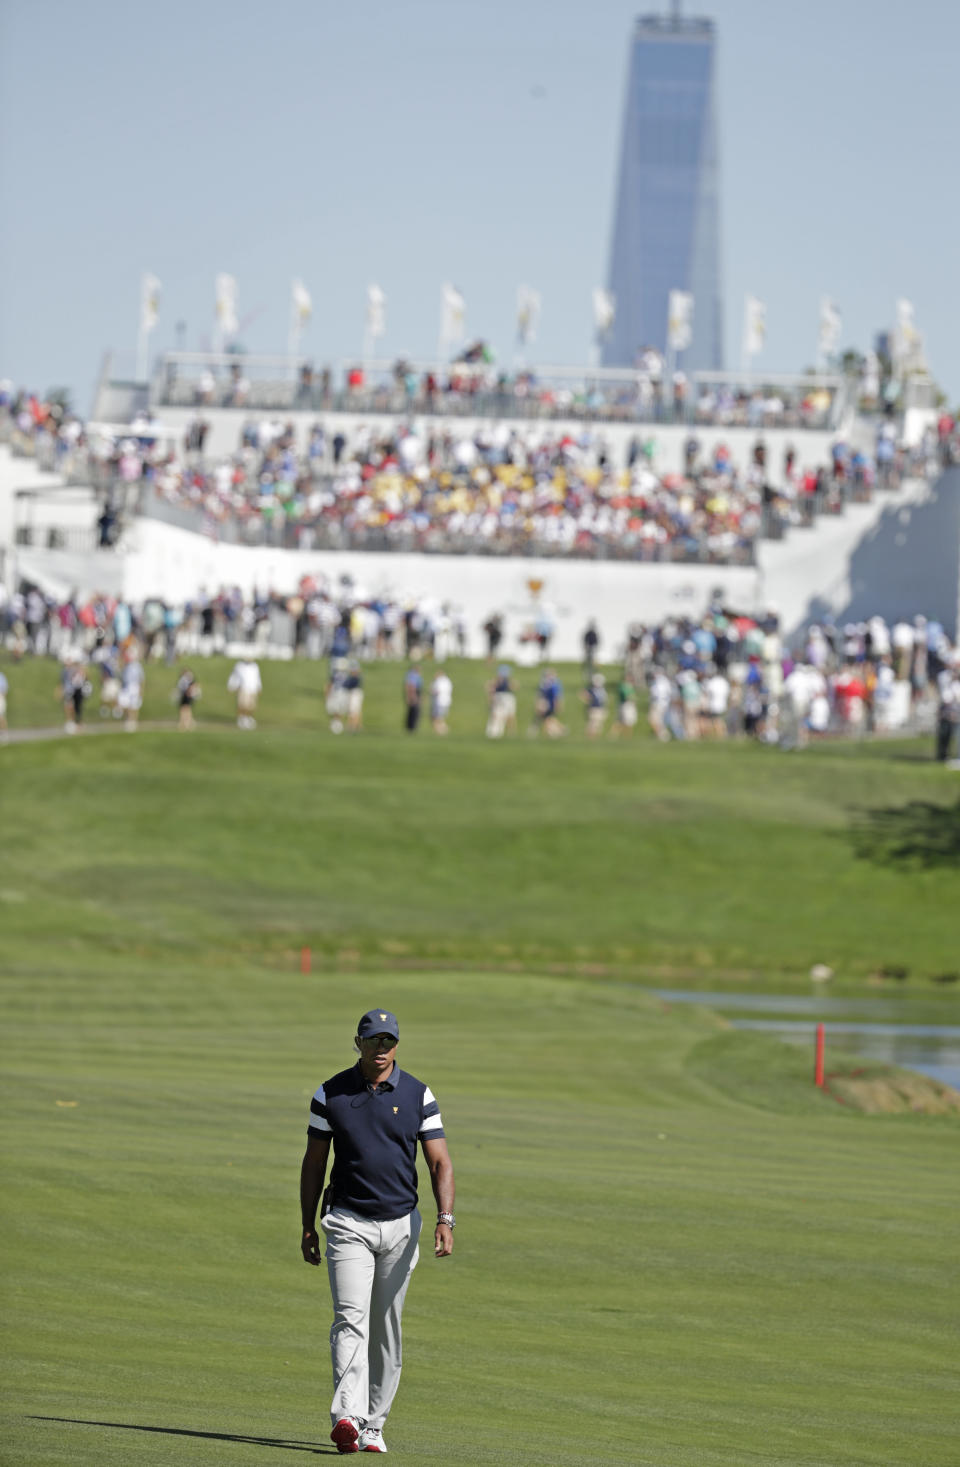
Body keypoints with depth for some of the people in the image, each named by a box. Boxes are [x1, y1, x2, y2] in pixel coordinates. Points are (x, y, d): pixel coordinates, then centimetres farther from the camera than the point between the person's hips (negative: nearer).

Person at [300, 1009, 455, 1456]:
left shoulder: (417, 1095, 0)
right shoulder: (330, 1094, -1)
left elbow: (440, 1163, -2)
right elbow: (313, 1163, 6)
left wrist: (445, 1219, -16)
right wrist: (308, 1227, 4)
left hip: (400, 1225, 2)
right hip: (348, 1225, -2)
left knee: (386, 1330, 8)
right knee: (351, 1319, -17)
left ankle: (372, 1424, 17)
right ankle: (346, 1418, -30)